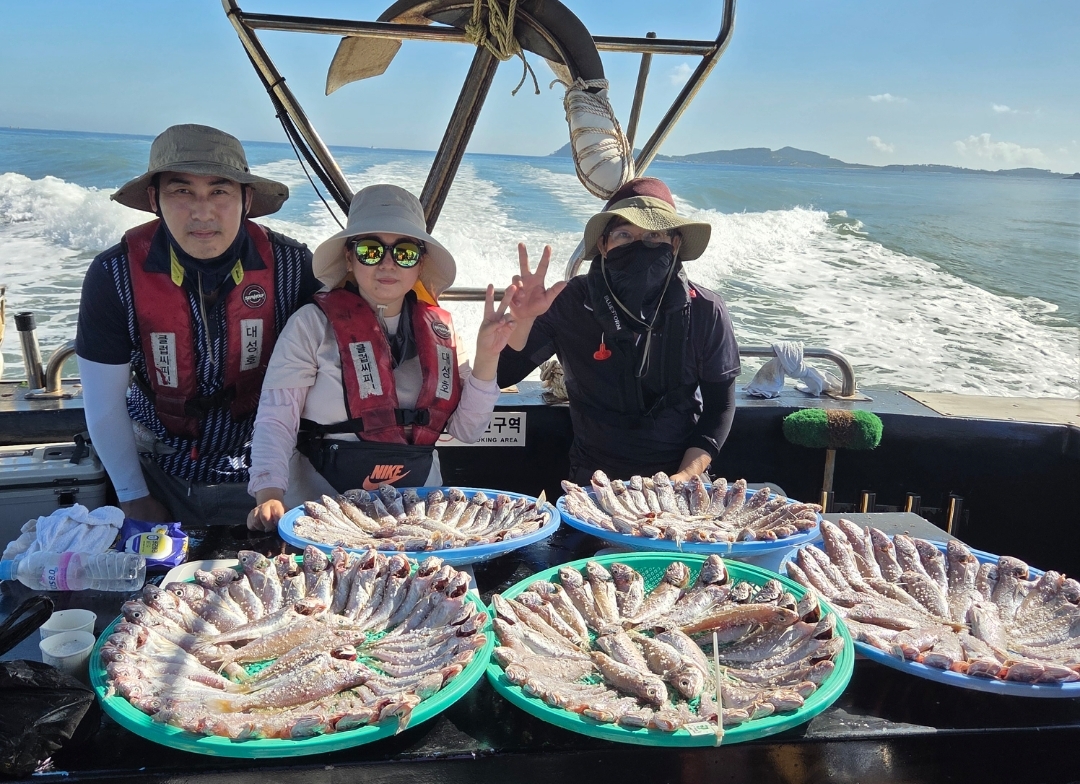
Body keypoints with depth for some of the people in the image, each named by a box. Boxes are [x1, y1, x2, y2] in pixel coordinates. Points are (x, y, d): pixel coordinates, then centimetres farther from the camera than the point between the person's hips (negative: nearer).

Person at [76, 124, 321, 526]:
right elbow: (104, 401, -9)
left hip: (258, 474, 0)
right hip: (159, 473, 0)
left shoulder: (292, 266, -18)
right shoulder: (115, 274, -17)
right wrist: (133, 496, -4)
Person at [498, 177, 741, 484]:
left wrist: (684, 478, -10)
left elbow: (720, 405, 0)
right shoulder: (570, 303, -9)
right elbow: (501, 375, -8)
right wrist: (521, 319, -25)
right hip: (595, 481, -1)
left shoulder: (705, 311, -7)